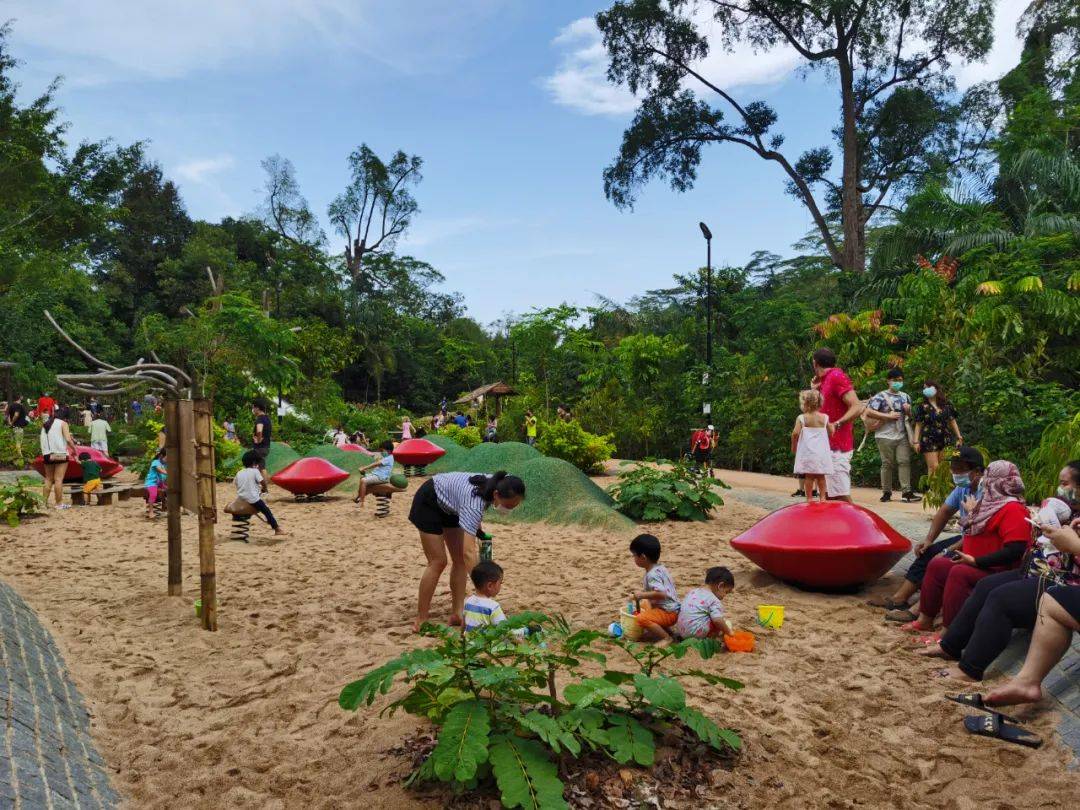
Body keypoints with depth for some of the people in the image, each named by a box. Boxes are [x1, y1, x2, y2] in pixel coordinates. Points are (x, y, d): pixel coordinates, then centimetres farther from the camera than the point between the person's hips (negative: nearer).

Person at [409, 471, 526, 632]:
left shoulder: (496, 485, -21)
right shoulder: (474, 504, -42)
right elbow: (469, 552, -48)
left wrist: (477, 525, 5)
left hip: (449, 505, 8)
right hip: (428, 502, -8)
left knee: (460, 560, 2)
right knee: (438, 562, -10)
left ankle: (457, 614, 7)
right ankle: (420, 621, 0)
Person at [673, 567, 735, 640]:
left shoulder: (693, 592, 14)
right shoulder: (714, 601, -9)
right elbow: (717, 620, -21)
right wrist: (729, 632, -5)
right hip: (697, 632, -7)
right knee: (726, 623, 1)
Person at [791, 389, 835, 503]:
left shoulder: (801, 418, -6)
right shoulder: (824, 417, 1)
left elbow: (795, 433, -12)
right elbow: (831, 432, 2)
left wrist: (793, 446, 2)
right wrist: (834, 425, 23)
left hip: (807, 452, -2)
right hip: (821, 452, 3)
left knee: (809, 476, 2)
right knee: (821, 476, 11)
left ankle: (809, 498, 4)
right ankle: (822, 497, 14)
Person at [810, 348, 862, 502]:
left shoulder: (836, 376, -10)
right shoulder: (827, 380, 18)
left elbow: (857, 407, -19)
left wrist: (836, 425, -26)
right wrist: (815, 390, 16)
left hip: (837, 447, -10)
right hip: (829, 446, 10)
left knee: (841, 495, -12)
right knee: (830, 494, 11)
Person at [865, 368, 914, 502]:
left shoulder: (905, 397, 16)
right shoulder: (881, 396, -4)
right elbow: (868, 412, -14)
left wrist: (909, 410, 3)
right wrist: (888, 416, -16)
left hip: (902, 436, 5)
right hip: (885, 436, -5)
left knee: (904, 461, -4)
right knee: (887, 464, 0)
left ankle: (906, 491, -4)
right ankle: (886, 492, 8)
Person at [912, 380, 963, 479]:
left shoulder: (947, 404, 8)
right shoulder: (923, 406, 2)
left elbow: (952, 422, 14)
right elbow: (918, 425, 0)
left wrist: (959, 437, 10)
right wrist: (916, 441, -6)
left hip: (945, 440, 3)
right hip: (929, 440, -3)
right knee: (933, 467, -9)